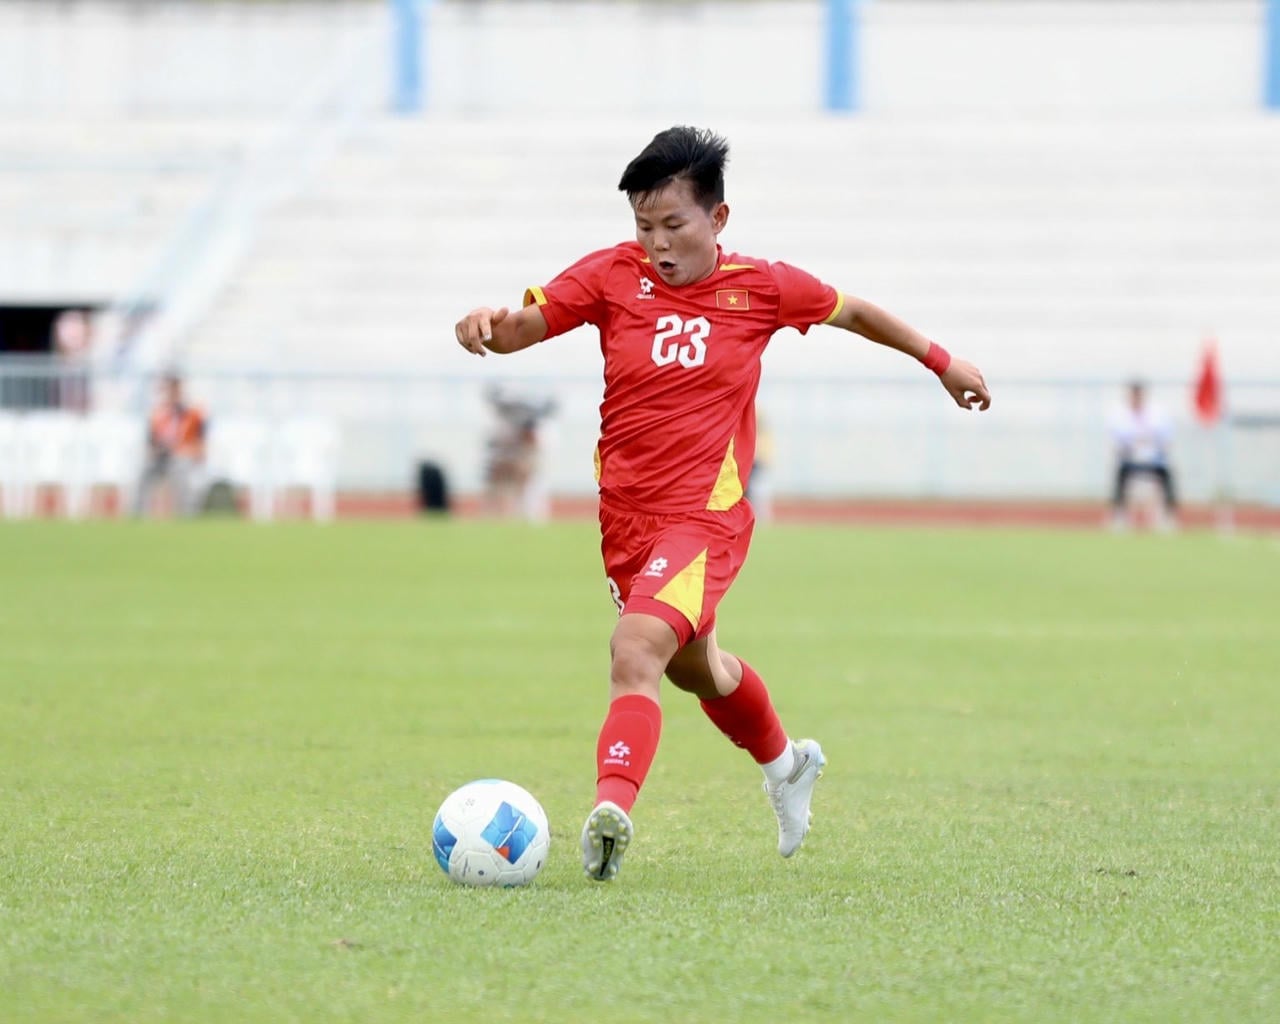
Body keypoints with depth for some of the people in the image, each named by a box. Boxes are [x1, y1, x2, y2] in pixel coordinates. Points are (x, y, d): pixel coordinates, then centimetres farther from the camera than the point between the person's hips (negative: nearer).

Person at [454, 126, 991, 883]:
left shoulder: (760, 287, -3)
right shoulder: (614, 274, -2)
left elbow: (849, 311, 15)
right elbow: (525, 326, -10)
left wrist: (941, 360, 25)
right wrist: (490, 325, -34)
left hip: (705, 516, -4)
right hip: (625, 515, 4)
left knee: (638, 648, -28)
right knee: (695, 668, 25)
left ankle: (612, 810, -43)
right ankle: (787, 763, 53)